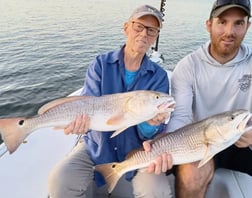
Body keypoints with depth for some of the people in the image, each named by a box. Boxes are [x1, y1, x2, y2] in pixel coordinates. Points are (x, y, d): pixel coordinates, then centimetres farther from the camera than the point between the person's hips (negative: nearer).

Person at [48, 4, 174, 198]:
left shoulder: (159, 76, -6)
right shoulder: (101, 64, -4)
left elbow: (150, 131, -12)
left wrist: (151, 125, -37)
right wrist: (79, 120, -37)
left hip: (137, 148, 0)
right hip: (98, 145, 1)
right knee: (60, 182, -19)